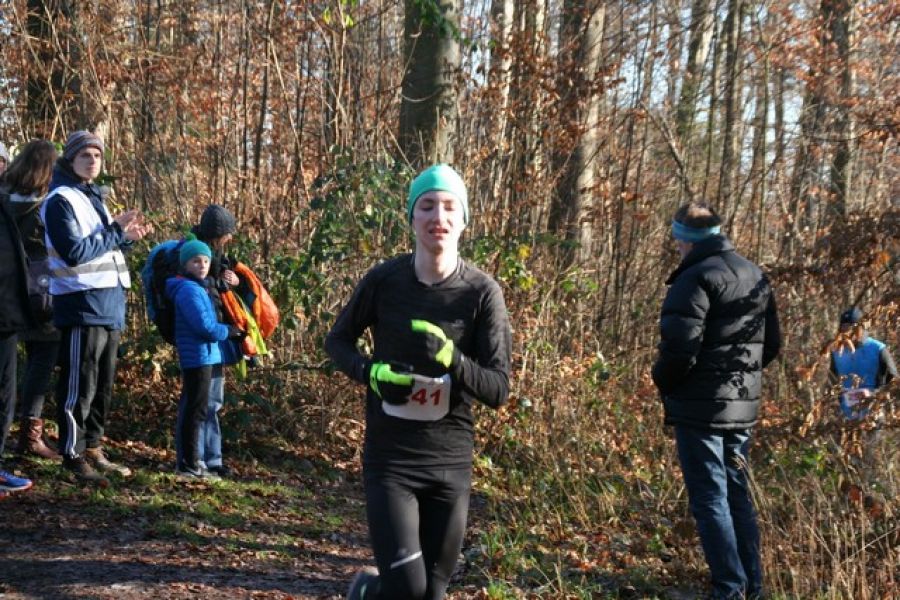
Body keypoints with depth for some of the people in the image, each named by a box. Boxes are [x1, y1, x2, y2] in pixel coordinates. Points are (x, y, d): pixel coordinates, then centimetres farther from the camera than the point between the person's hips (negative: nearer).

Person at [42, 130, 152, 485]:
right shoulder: (61, 200, -9)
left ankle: (93, 449, 23)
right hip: (82, 307, -9)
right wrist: (116, 232, -13)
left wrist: (126, 236, 5)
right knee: (79, 386, -5)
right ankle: (74, 456, 1)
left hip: (109, 306, 9)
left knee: (102, 386, 14)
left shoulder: (94, 198, 19)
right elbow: (74, 251, -20)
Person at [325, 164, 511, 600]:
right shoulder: (384, 280, -7)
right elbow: (337, 341, 9)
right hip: (389, 458, -1)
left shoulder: (482, 292, -8)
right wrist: (372, 373, -12)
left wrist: (451, 358, -27)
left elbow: (499, 390, -9)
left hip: (450, 463, 2)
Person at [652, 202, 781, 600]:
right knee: (737, 496, 16)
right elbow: (771, 345, 18)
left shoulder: (696, 277, -15)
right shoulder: (756, 277, 13)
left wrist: (663, 383, -3)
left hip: (701, 408, -8)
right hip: (743, 407, 8)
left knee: (710, 500, -2)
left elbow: (679, 347, -21)